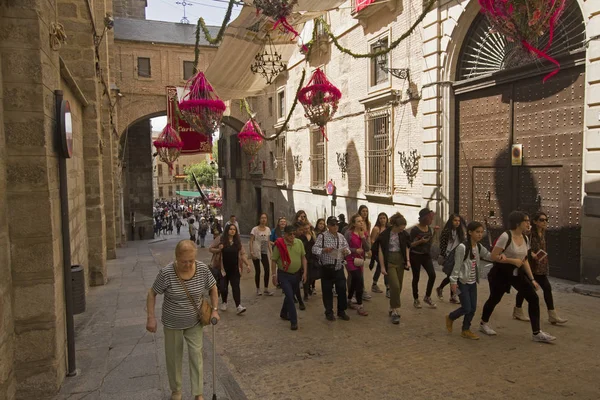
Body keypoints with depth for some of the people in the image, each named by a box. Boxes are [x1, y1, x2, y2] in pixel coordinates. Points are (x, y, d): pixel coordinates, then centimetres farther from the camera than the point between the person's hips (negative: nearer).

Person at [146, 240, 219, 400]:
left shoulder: (203, 269, -17)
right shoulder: (166, 273, -24)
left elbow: (213, 288, 0)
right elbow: (152, 293, -10)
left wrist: (214, 309, -6)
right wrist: (151, 317, -16)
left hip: (194, 322, 1)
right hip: (172, 323, -1)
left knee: (196, 355, 4)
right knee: (173, 358, 14)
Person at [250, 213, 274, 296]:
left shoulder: (268, 229, 7)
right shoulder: (255, 229, -7)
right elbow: (251, 242, -8)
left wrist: (270, 252, 9)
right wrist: (251, 252, -16)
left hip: (265, 253, 4)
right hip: (256, 252, -4)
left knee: (267, 270, -3)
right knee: (258, 271, 3)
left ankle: (266, 289, 8)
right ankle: (258, 289, 17)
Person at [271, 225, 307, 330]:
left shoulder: (299, 243, -4)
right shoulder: (279, 245, -14)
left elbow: (303, 257, 3)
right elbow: (274, 260, -7)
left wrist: (305, 272, -1)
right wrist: (274, 275, -7)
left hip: (296, 274, 4)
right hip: (284, 275, -4)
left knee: (290, 296, 19)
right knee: (290, 296, -9)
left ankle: (284, 313, 42)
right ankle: (293, 321, 2)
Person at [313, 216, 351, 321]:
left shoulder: (341, 236, 6)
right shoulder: (322, 236, -7)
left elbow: (347, 248, 14)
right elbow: (314, 249, -11)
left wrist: (346, 251, -9)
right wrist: (324, 250, -27)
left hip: (339, 268, 4)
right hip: (327, 268, -4)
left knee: (342, 289, 6)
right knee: (327, 291, 5)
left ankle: (341, 311, 22)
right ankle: (329, 312, 21)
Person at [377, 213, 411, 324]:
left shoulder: (404, 234, 0)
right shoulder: (385, 234, -13)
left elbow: (406, 247, 13)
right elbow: (380, 251, -9)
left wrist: (408, 260, 1)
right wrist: (382, 266, -10)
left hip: (400, 261, 5)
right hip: (389, 262, -5)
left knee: (398, 287, 9)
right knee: (395, 286, -14)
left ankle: (392, 309, 26)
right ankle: (395, 312, -5)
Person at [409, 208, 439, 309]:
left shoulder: (429, 228, 4)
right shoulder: (415, 229, -16)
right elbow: (410, 245, -14)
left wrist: (434, 232, 5)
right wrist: (420, 241, -29)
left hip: (426, 255, 5)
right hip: (416, 256, -5)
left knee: (432, 275, -8)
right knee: (416, 278, 4)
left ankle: (427, 297, 10)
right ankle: (416, 300, 19)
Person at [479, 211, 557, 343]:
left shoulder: (525, 238, 2)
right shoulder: (506, 236, -21)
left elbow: (525, 260, 10)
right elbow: (493, 256, -21)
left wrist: (532, 279, 6)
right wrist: (513, 260, -23)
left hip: (517, 273, 7)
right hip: (501, 273, -6)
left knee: (534, 298, -4)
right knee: (494, 299, 9)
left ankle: (536, 333, 4)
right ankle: (483, 324, 33)